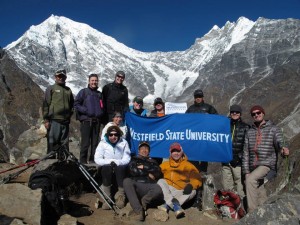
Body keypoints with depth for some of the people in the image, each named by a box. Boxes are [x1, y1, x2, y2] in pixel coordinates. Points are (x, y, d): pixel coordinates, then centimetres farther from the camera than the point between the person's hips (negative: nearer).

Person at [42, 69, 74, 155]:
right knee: (52, 143, -4)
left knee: (64, 144, 8)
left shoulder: (68, 90, 17)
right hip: (54, 120, -4)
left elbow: (72, 104, 24)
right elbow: (46, 104, -2)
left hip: (65, 121, 4)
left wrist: (69, 115, 11)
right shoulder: (51, 88, 4)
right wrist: (46, 119, -8)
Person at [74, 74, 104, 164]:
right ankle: (83, 160, 3)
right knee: (85, 142, -5)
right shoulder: (83, 92, 3)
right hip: (86, 120, -5)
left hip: (97, 121, 5)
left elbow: (102, 106, 28)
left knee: (95, 142, 8)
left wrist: (101, 113, 8)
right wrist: (86, 111, -13)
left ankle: (93, 159, 17)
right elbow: (76, 104, -3)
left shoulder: (99, 94, 19)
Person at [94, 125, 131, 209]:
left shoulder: (124, 143, 0)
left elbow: (126, 159, -7)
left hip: (120, 169, 0)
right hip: (107, 170, 0)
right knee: (106, 167, -33)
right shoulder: (103, 143, -1)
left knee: (120, 168, -33)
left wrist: (116, 162, -25)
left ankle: (120, 196, -20)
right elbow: (97, 159, -9)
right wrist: (110, 162, -23)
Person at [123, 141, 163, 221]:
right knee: (126, 181, -34)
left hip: (148, 187, 0)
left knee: (159, 189, -35)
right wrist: (148, 173, 6)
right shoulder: (134, 159, 25)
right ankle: (138, 210, -34)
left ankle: (144, 201, -5)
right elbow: (133, 171, 3)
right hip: (136, 186, 0)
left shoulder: (153, 162, 28)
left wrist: (143, 167, 2)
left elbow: (158, 172, 7)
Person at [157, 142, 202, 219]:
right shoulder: (165, 164, 19)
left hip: (181, 192, 0)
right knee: (161, 181, -24)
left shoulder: (188, 165, 13)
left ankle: (167, 205, -41)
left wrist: (191, 185, -18)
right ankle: (176, 206, -40)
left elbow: (197, 178, 3)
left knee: (192, 191, -26)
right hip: (168, 191, 0)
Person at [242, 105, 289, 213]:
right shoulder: (250, 132, 14)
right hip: (253, 166, 5)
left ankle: (252, 211, -24)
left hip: (267, 164, -5)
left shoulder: (273, 129, 4)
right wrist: (246, 171, 3)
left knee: (250, 180, -27)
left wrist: (283, 148, -38)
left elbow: (279, 141, -14)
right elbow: (246, 152, 10)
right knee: (260, 194, 7)